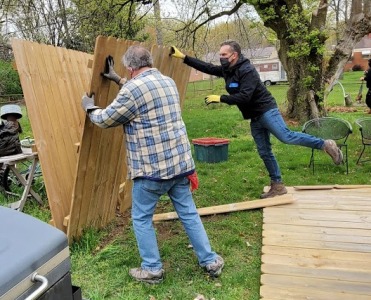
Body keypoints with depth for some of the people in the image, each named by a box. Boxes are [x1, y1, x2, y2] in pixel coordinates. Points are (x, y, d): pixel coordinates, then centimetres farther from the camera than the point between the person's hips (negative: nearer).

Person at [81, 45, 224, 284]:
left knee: (142, 219, 12)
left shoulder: (133, 89, -13)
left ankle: (152, 269, 23)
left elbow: (106, 119, -1)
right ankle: (211, 261, 26)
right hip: (180, 161, 7)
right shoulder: (168, 82, 11)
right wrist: (119, 81, 37)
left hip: (152, 167, -7)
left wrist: (90, 108, 19)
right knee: (189, 213, 16)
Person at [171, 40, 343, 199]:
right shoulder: (226, 70, 8)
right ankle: (277, 186, 16)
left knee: (286, 137, -23)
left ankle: (326, 145, -8)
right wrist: (183, 57, 7)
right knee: (264, 152, 8)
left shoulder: (247, 71, -18)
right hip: (255, 117, 8)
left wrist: (220, 98, -25)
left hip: (266, 110, -8)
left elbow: (244, 97, -28)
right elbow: (206, 67, 11)